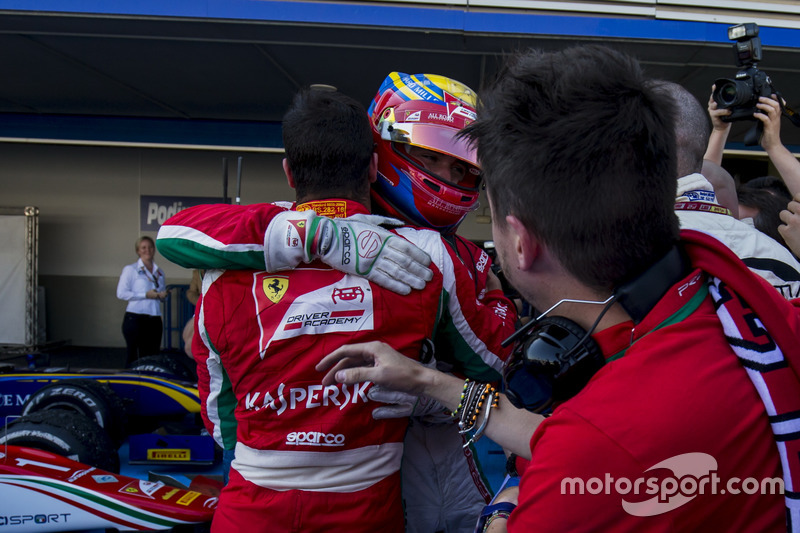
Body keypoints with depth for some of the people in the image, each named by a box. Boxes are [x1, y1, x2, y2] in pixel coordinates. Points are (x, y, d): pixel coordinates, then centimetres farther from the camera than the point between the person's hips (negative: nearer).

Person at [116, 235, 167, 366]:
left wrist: (163, 295, 2)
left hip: (155, 320, 5)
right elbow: (121, 293, -7)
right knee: (134, 356, -2)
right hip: (135, 319, -5)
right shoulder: (130, 269, 2)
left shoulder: (159, 272, 17)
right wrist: (146, 295, -13)